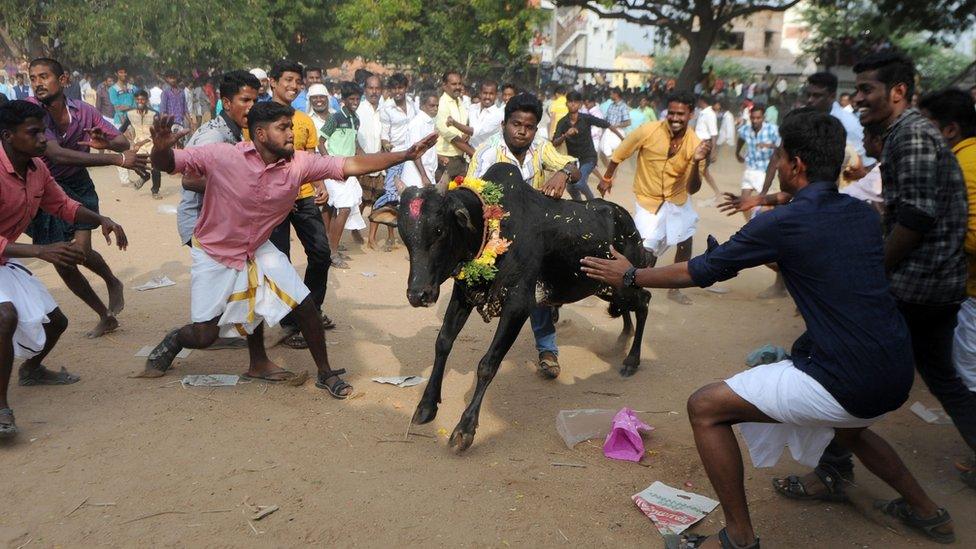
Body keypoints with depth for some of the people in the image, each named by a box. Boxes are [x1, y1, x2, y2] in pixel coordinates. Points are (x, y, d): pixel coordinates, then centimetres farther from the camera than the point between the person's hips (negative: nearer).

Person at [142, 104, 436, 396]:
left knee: (305, 305, -4)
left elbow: (352, 165, -18)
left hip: (258, 249, 4)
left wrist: (406, 155, -23)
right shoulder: (221, 156, -27)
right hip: (214, 254, -3)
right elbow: (168, 164, -20)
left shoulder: (299, 163, -17)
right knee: (204, 336, -3)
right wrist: (161, 148, -45)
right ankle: (174, 339, 35)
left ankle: (325, 373, 17)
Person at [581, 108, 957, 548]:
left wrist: (630, 276, 9)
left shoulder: (782, 224, -13)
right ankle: (926, 512, 50)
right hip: (897, 379, 9)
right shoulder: (862, 213, 8)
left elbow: (698, 273, -4)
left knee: (705, 407, -3)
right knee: (848, 428, 41)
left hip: (845, 384, -9)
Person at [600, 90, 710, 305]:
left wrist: (696, 162, -35)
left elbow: (692, 189, -18)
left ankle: (674, 289, 27)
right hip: (648, 199, -3)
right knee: (647, 251, -10)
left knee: (685, 242, 7)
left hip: (677, 199, 3)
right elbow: (620, 153, -5)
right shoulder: (648, 131, -24)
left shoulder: (695, 144, -18)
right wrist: (607, 178, 6)